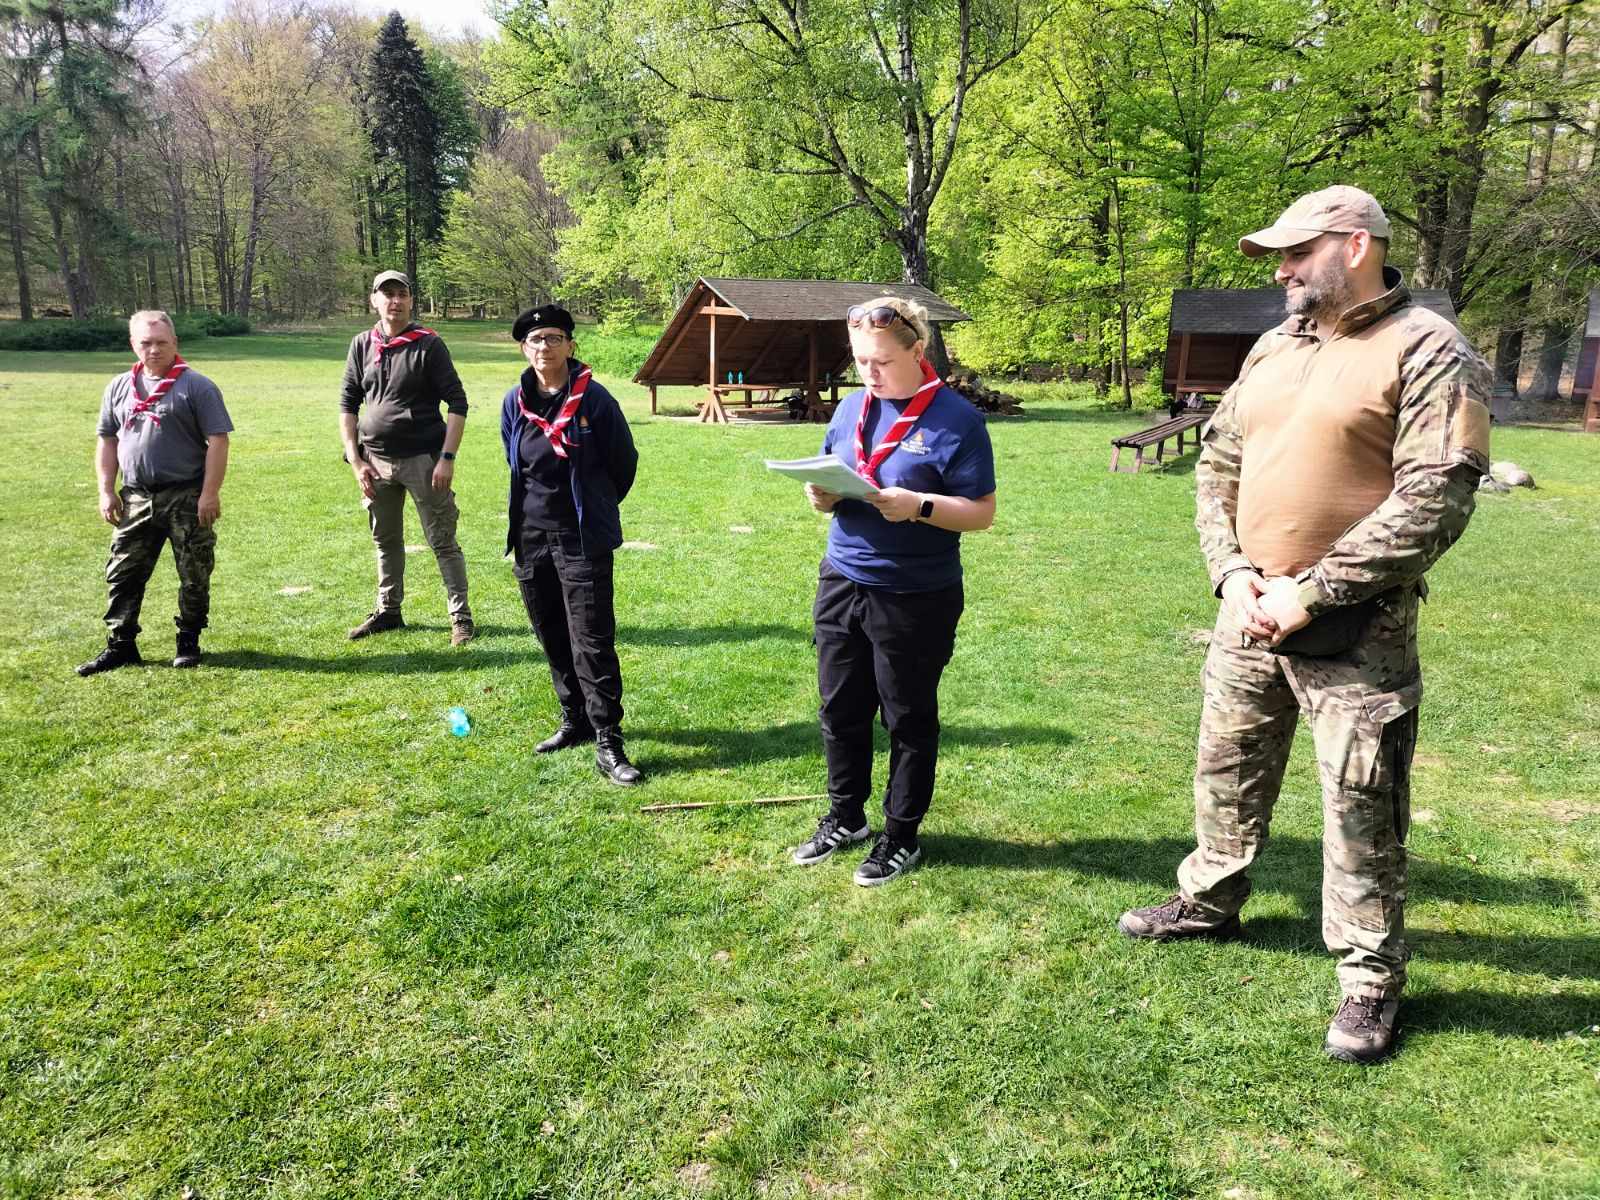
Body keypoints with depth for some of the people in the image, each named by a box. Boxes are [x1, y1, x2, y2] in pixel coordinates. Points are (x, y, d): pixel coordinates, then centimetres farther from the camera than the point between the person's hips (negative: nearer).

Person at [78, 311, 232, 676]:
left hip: (187, 498, -5)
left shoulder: (196, 386, -5)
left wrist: (210, 493, -15)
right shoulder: (119, 388, 11)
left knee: (194, 576, 4)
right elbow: (107, 440, 16)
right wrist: (106, 490, 7)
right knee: (123, 574, 7)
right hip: (136, 498, 5)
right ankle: (120, 645, 17)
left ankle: (188, 642, 19)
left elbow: (217, 440, -10)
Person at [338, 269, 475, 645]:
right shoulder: (361, 345, 7)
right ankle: (388, 611, 31)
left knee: (443, 542, -1)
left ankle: (461, 617, 8)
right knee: (386, 541, 17)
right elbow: (348, 404, 11)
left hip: (422, 459, -5)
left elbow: (457, 403, -7)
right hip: (377, 461, 5)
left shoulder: (428, 344, -5)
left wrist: (447, 458, -14)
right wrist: (355, 460, 2)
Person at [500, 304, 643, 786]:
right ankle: (575, 720, 28)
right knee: (552, 637, 13)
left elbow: (624, 462, 0)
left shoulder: (593, 398, -9)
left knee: (591, 641, -7)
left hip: (581, 539, -5)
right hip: (531, 538, 5)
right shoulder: (515, 401, 5)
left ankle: (608, 743, -3)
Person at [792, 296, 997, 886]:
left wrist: (917, 506, -27)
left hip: (916, 598, -6)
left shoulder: (956, 418, -10)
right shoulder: (852, 407, 8)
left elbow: (981, 512, -12)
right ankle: (845, 817, 34)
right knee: (841, 709, 15)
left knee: (909, 719, 9)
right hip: (841, 584, 6)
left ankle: (901, 836, 26)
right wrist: (822, 495, -9)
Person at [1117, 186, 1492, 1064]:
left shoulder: (1427, 352, -9)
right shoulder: (1275, 346, 12)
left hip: (1355, 628, -7)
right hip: (1250, 611, 7)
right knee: (1227, 767, 19)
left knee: (1360, 803, 2)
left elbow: (1435, 500, -17)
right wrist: (1233, 570, -2)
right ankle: (1209, 902, 39)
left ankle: (1370, 977, 20)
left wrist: (1313, 592, -18)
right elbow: (1217, 463, 13)